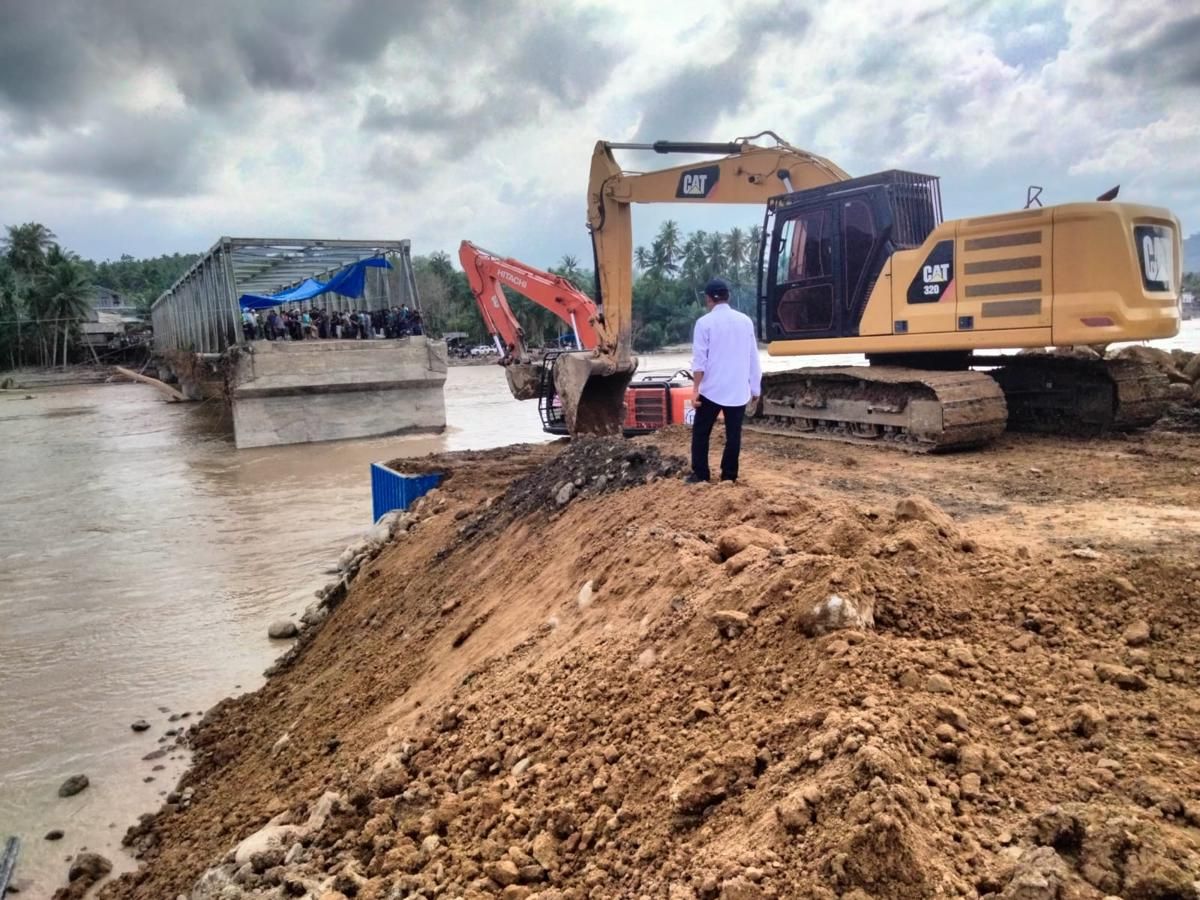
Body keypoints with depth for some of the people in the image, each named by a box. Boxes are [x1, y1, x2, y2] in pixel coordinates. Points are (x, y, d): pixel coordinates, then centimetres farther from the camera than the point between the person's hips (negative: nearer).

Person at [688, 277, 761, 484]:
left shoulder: (705, 322, -7)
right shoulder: (745, 321, 6)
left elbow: (700, 359, -10)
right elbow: (753, 358, 9)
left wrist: (695, 389, -7)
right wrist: (755, 387, 16)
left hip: (712, 389, -3)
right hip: (739, 390, 3)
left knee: (701, 432, 8)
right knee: (733, 434, 7)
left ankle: (700, 474, 8)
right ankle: (729, 476, 10)